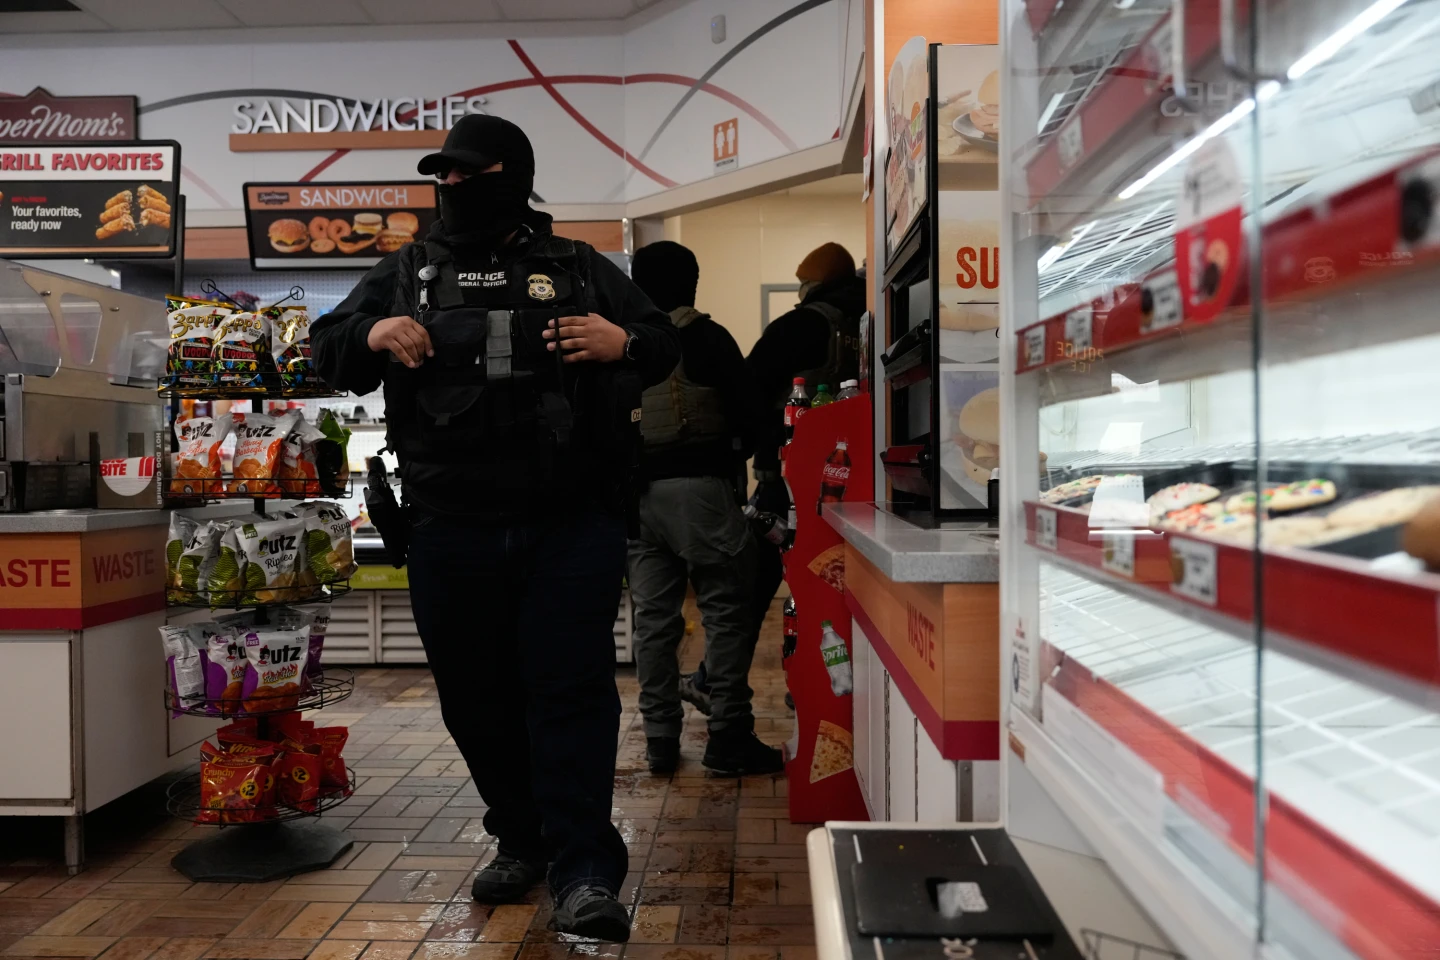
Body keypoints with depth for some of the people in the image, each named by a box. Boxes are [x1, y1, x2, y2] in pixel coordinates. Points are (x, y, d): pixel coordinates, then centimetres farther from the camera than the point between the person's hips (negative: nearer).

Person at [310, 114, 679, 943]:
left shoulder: (583, 271, 11)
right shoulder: (406, 275, 15)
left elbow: (666, 345, 15)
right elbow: (326, 352, 17)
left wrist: (624, 343, -9)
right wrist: (371, 337, -6)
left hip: (574, 525, -2)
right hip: (452, 532, 3)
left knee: (573, 689, -7)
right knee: (477, 697, 11)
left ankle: (586, 875, -2)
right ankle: (521, 841, 31)